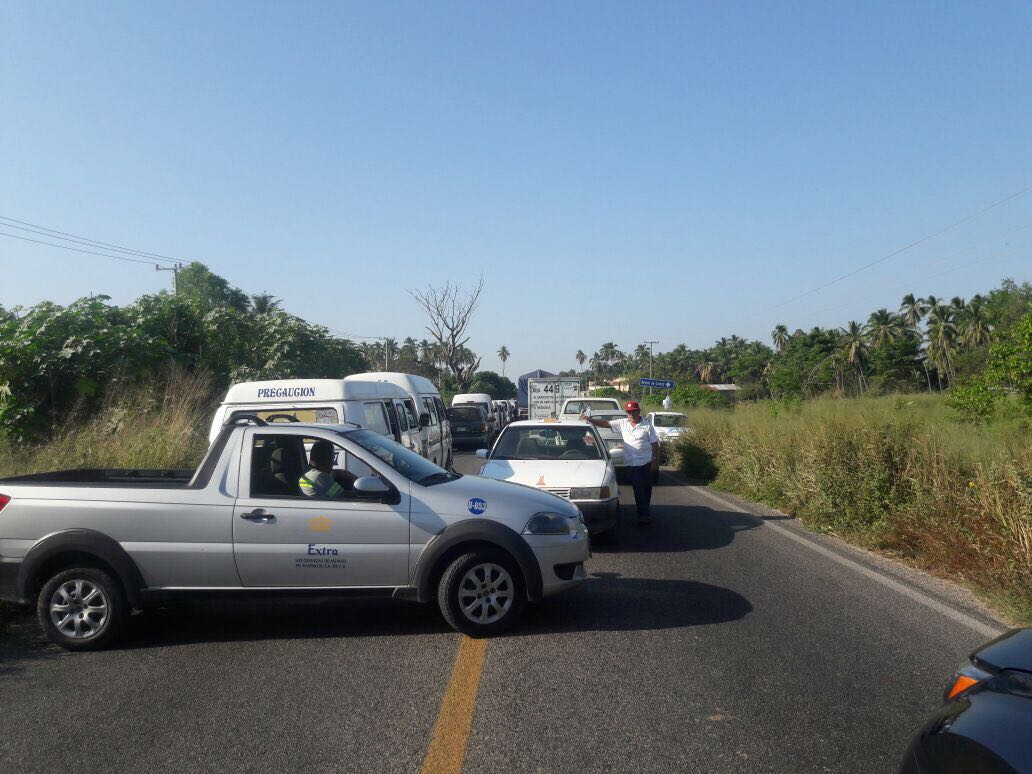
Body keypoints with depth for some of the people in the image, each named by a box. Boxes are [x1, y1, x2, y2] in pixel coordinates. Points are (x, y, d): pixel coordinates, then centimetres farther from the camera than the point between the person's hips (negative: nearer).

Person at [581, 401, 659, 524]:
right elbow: (606, 423, 5)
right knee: (638, 491, 1)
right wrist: (590, 420, -7)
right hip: (631, 464, 1)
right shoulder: (622, 424, 5)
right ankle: (645, 514, 6)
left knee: (646, 489, 8)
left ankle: (644, 513, 23)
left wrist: (655, 461, -6)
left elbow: (655, 444, -1)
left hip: (646, 463, -1)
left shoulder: (647, 426, -2)